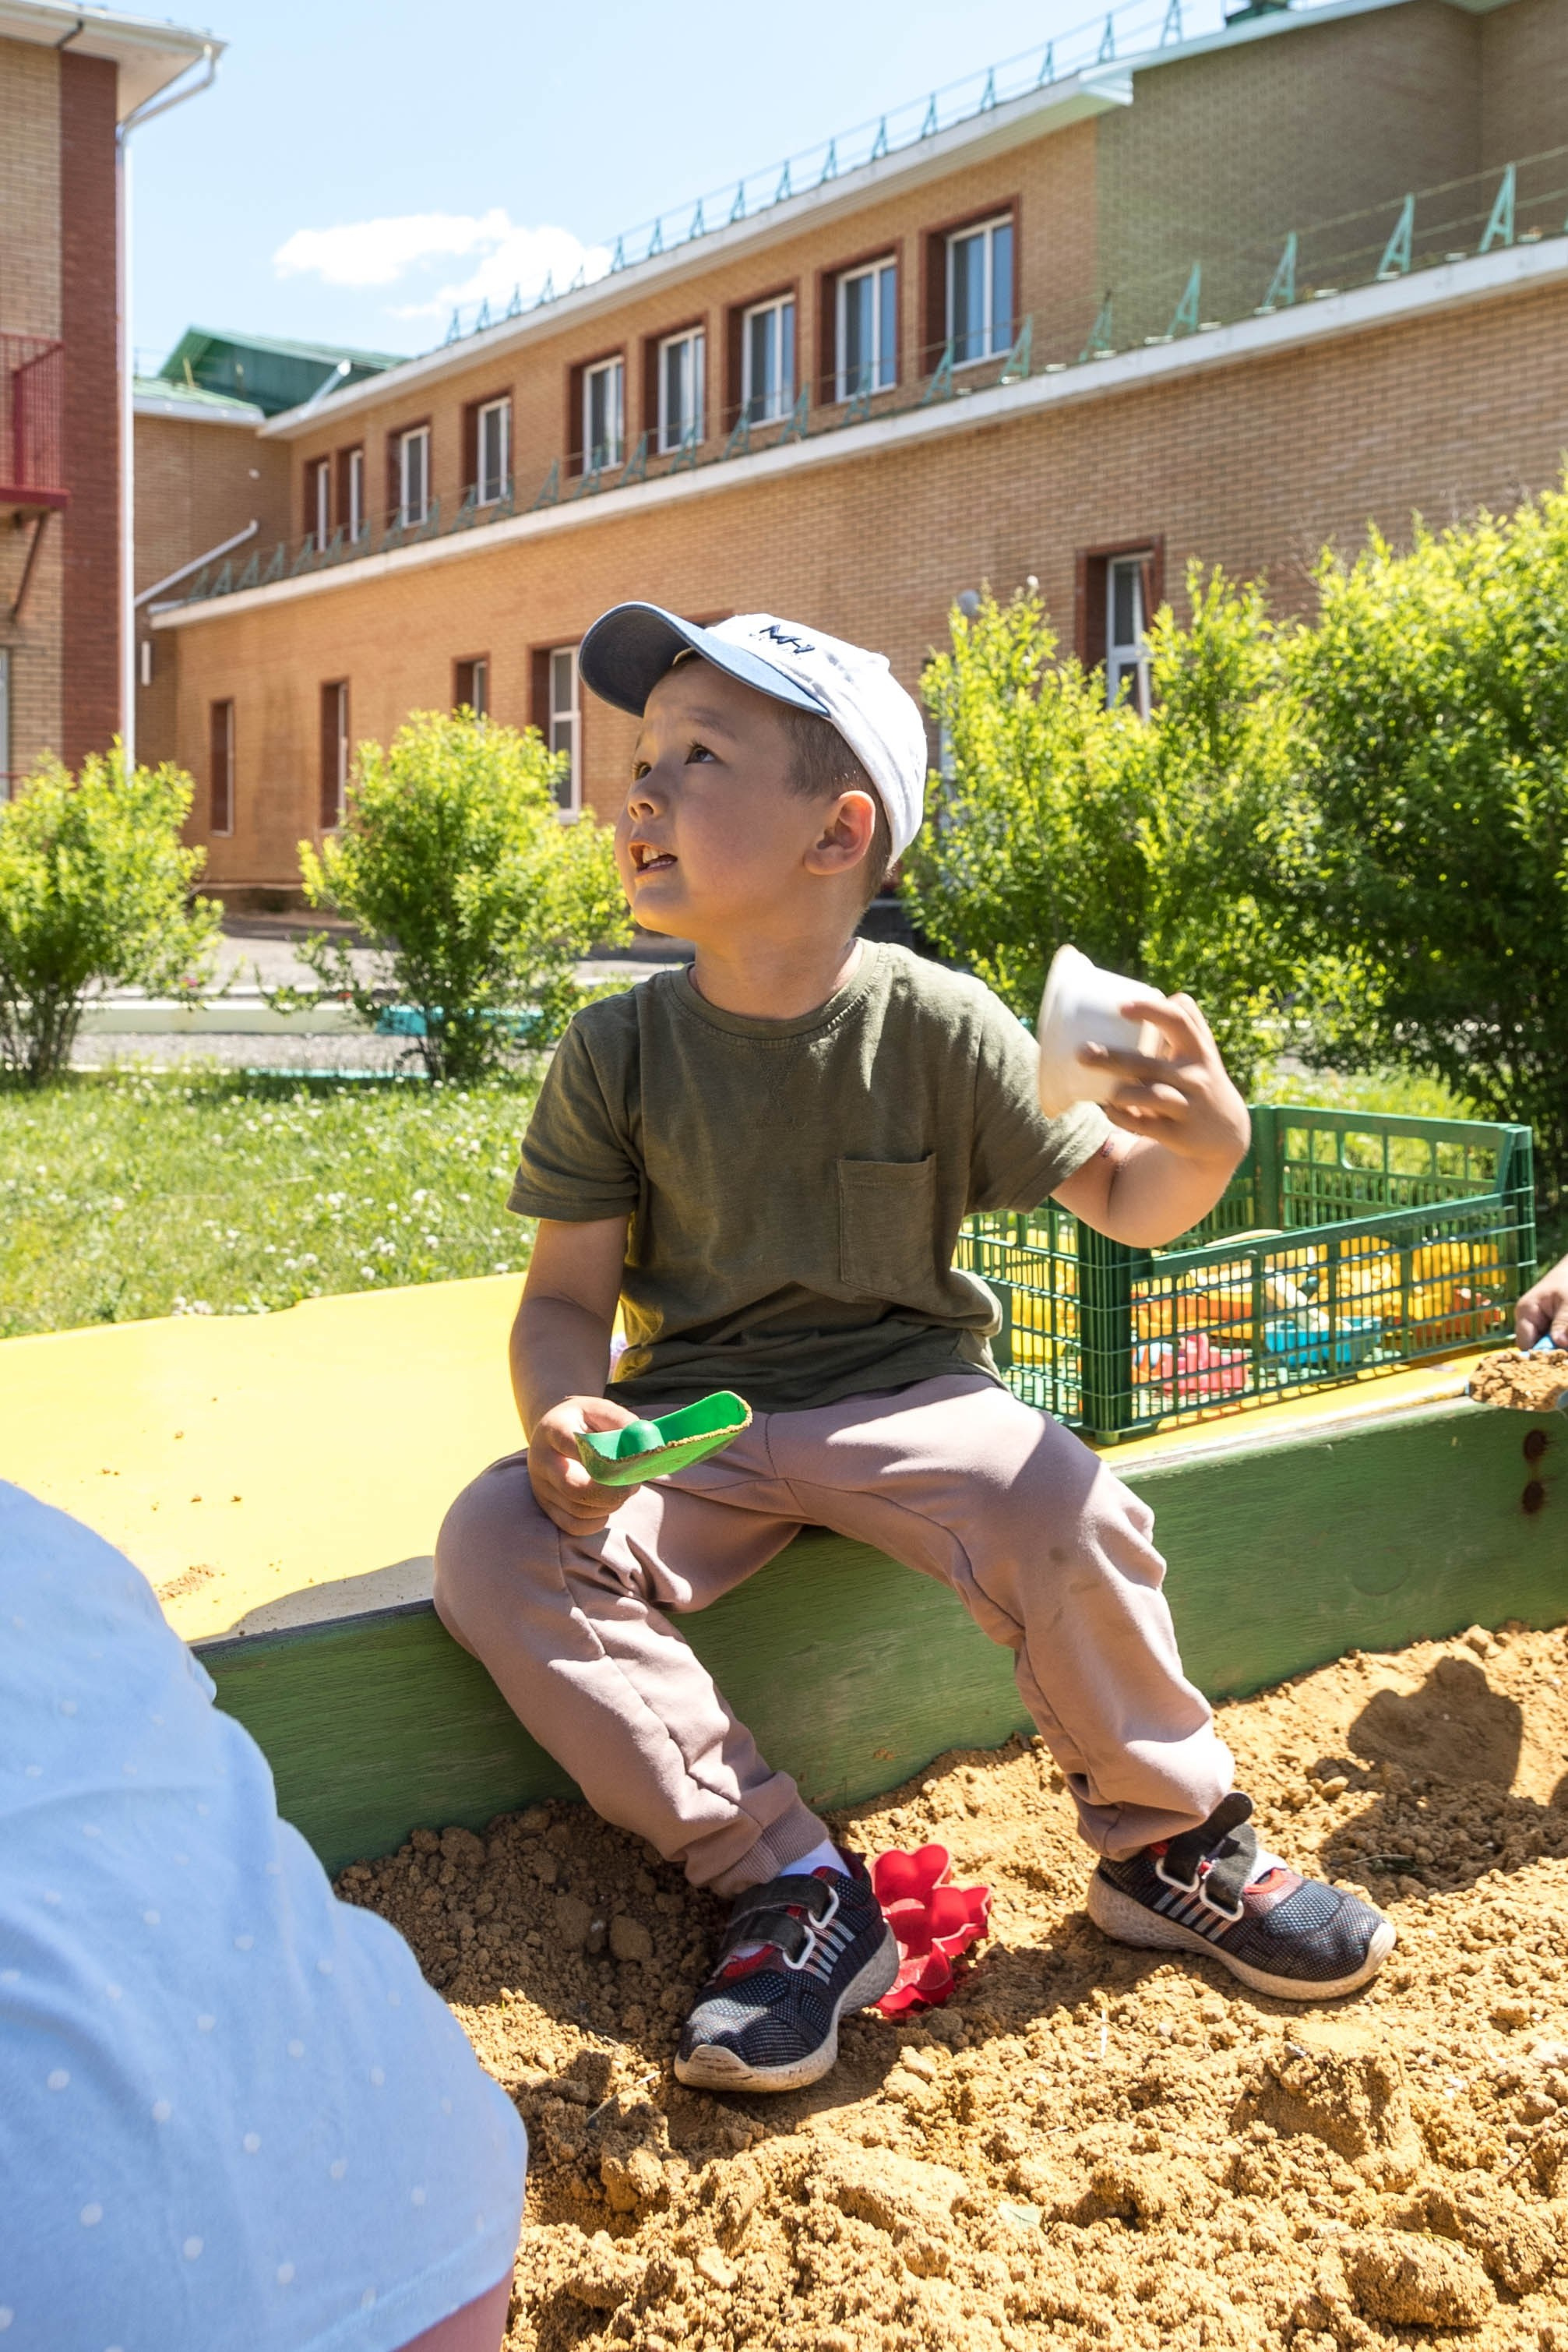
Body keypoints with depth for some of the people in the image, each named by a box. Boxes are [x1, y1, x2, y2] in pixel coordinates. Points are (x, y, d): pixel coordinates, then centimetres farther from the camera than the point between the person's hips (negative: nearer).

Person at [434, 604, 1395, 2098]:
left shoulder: (935, 1026, -9)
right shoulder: (618, 1050, -4)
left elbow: (1122, 1204, -2)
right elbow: (568, 1292, 0)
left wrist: (1204, 1145, -26)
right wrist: (563, 1421, -23)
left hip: (902, 1398, -2)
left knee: (1066, 1514, -31)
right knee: (496, 1550, -23)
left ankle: (1172, 1845, 0)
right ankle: (783, 1878, -12)